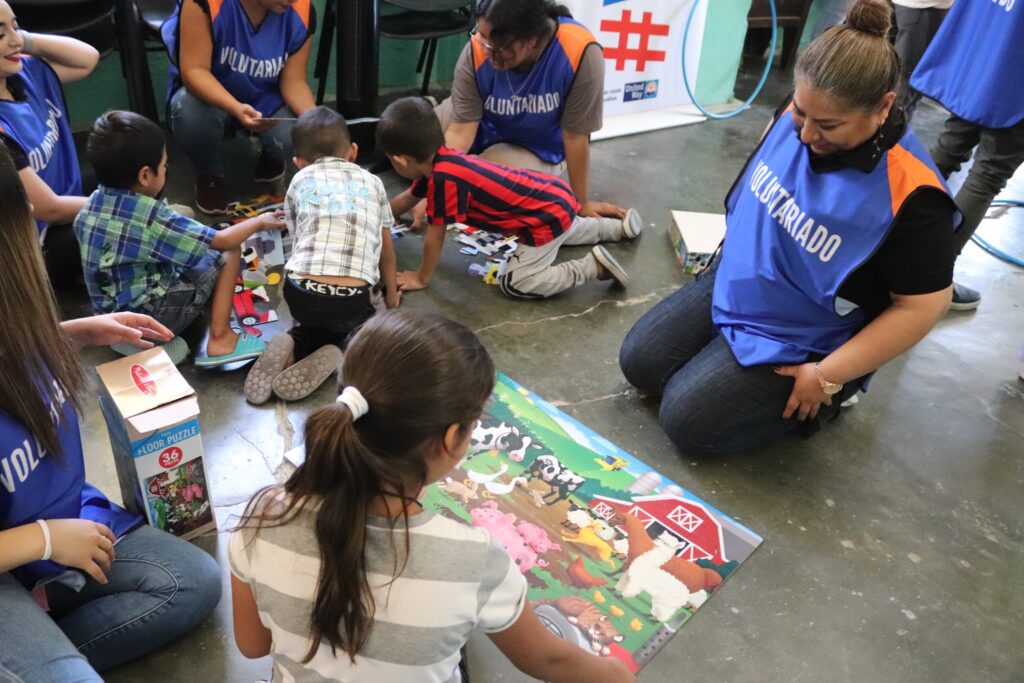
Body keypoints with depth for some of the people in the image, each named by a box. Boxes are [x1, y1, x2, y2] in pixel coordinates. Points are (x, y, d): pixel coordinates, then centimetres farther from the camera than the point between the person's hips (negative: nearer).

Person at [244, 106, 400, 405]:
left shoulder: (299, 181, 18)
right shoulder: (372, 182, 20)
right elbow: (386, 248, 26)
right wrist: (391, 292, 41)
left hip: (300, 293, 1)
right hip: (353, 299, -1)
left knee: (315, 320, 33)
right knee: (358, 324, 30)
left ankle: (291, 346, 1)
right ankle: (331, 357, -2)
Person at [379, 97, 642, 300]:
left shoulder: (444, 178, -26)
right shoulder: (440, 161, 2)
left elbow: (435, 238, -19)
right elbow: (406, 200, 20)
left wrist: (421, 278, -7)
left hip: (548, 216, -10)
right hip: (554, 195, 10)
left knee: (515, 284, -12)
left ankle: (593, 267, -10)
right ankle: (619, 227, 46)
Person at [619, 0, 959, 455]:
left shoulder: (910, 194, -30)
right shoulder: (797, 114, -11)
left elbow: (923, 306, -23)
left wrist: (827, 376, -20)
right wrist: (730, 258, 14)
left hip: (799, 342, -7)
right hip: (733, 287, 7)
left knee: (686, 420, -12)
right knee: (637, 362, 7)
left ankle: (824, 396, 10)